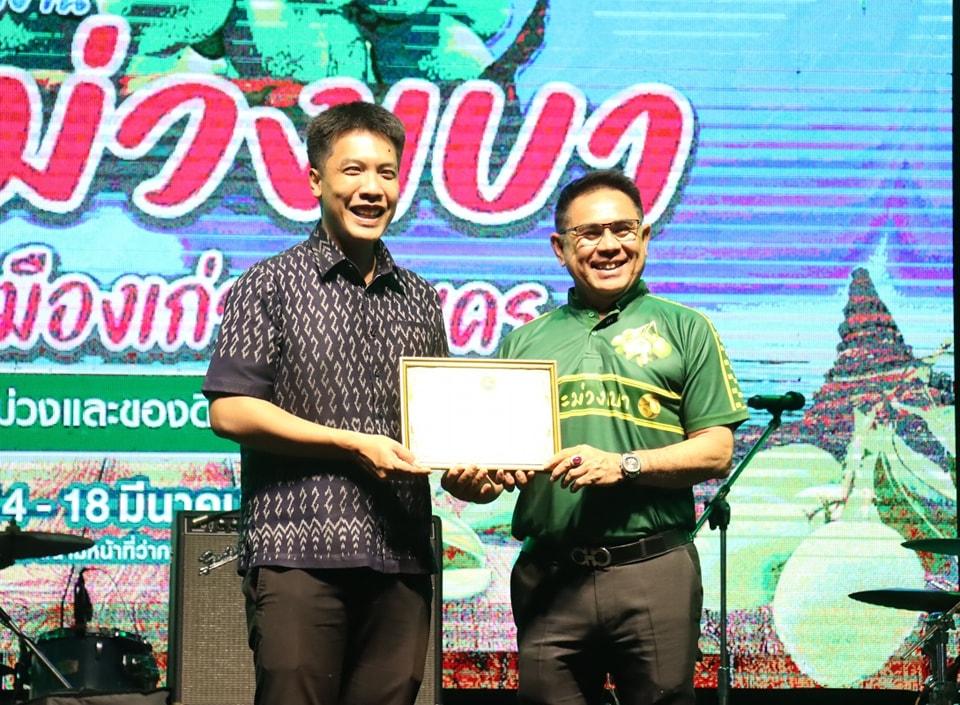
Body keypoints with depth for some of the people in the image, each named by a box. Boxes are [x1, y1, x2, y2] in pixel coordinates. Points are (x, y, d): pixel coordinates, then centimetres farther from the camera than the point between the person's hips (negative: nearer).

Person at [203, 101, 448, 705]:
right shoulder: (272, 284, 3)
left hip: (401, 557, 5)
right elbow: (230, 411, -6)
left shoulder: (420, 301, 18)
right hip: (300, 551, -4)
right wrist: (356, 445, -10)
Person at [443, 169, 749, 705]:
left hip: (654, 573, -2)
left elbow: (716, 453, 1)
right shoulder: (526, 342, 17)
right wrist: (473, 481, -7)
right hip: (549, 576, 2)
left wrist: (624, 465, -13)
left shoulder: (685, 329, 8)